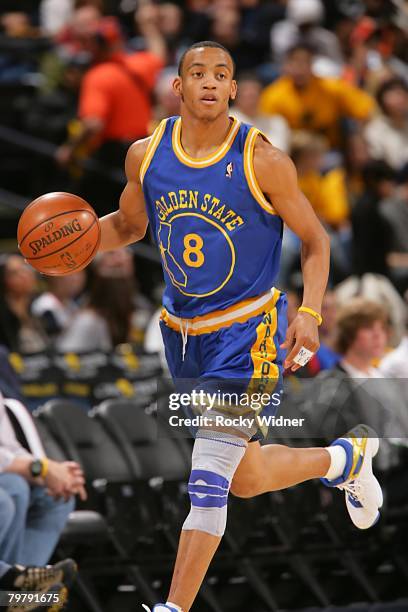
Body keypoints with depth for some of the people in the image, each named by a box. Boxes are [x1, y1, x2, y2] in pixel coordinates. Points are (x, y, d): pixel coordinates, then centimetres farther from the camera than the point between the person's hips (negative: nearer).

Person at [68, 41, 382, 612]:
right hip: (181, 331, 5)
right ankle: (347, 457, 44)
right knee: (245, 479, 16)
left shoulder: (263, 162, -14)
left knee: (210, 475, -13)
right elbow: (128, 226, 15)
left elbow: (314, 241, -3)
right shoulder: (146, 155, -2)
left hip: (248, 330, -5)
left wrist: (309, 313, -17)